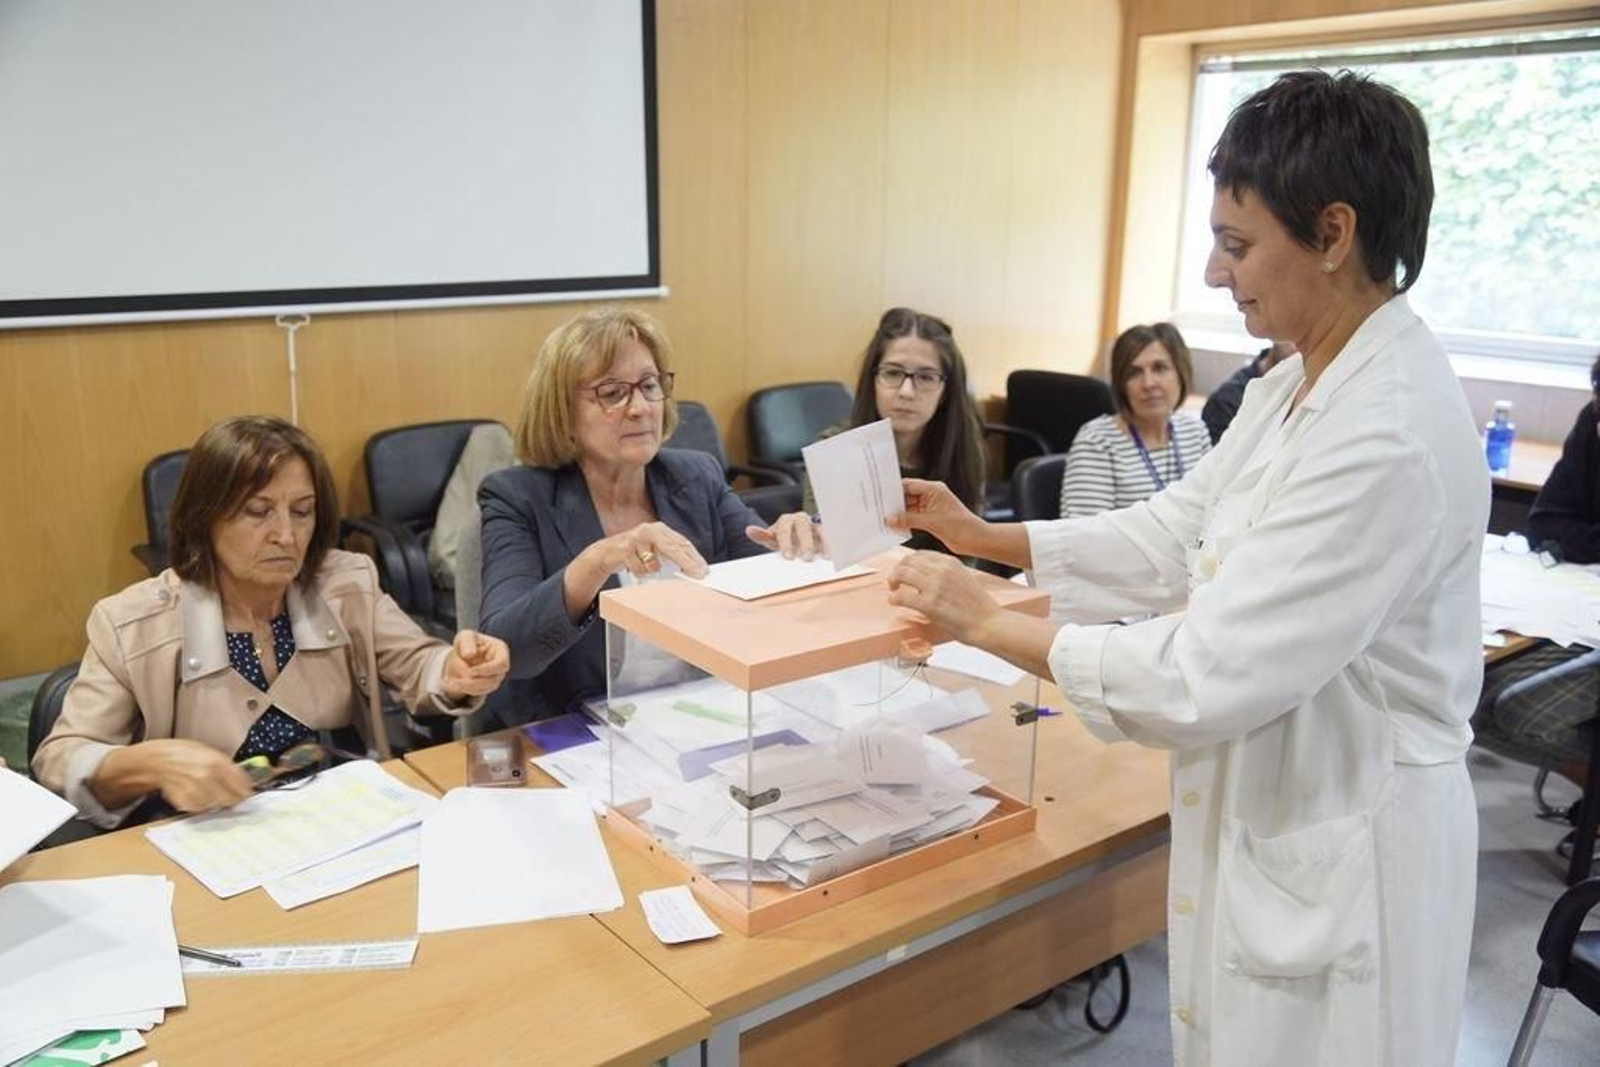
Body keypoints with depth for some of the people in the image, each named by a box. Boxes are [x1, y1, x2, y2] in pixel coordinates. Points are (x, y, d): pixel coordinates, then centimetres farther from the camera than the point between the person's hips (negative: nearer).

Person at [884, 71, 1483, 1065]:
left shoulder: (1391, 437, -29)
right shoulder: (1297, 387, 2)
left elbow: (1204, 678, -29)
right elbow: (1172, 535, 9)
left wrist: (988, 622, -19)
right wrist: (983, 535, 4)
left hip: (1346, 841, -8)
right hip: (1270, 807, 9)